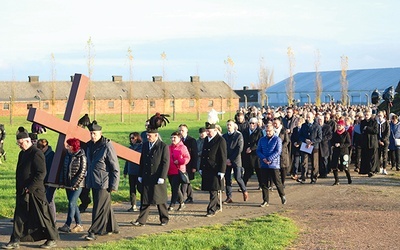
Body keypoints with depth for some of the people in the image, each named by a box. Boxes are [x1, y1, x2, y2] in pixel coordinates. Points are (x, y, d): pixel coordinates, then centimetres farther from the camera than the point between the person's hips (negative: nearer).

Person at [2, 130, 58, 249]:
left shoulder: (36, 153, -15)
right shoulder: (22, 154, 13)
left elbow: (41, 173, -19)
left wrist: (30, 188, -19)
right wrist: (19, 189, 14)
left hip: (35, 192, -8)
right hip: (22, 192, 8)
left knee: (42, 216, 1)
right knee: (19, 217, 8)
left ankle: (52, 239, 13)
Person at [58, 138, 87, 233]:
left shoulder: (81, 157, -11)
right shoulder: (67, 155, 9)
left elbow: (82, 172, -14)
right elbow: (63, 169, 16)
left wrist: (75, 184, -16)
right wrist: (62, 181, 8)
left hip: (77, 184, -7)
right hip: (68, 184, 7)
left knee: (71, 203, -11)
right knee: (73, 204, 10)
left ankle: (67, 226, -10)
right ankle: (79, 225, 17)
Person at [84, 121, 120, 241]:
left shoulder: (107, 146, -14)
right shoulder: (89, 146, 10)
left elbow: (115, 168, -13)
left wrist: (114, 185, -15)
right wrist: (88, 181, 18)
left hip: (104, 183, -8)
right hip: (94, 182, 8)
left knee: (100, 208, -7)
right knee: (105, 207, 16)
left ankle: (93, 231, -5)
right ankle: (111, 227, 27)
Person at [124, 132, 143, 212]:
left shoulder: (142, 146, -5)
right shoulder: (130, 147, 14)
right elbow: (127, 160, 19)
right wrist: (125, 171, 18)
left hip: (139, 172, -6)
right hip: (131, 171, 6)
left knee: (139, 187, -6)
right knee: (132, 188, 5)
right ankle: (133, 206, 8)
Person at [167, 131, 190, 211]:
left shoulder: (182, 147, -3)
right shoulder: (169, 147, 14)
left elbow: (187, 158, -6)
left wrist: (179, 161, -17)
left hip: (178, 171, -7)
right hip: (170, 171, 7)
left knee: (175, 188, -11)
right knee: (175, 188, 12)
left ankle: (172, 205, -8)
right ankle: (181, 203, 25)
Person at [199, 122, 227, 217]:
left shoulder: (221, 140, -9)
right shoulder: (206, 139, 13)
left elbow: (223, 157, -11)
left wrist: (221, 171, -14)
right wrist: (201, 168, 16)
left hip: (215, 170, -7)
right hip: (206, 170, 7)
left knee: (213, 191, -5)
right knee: (210, 190, 13)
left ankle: (211, 210, -2)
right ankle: (217, 206, 29)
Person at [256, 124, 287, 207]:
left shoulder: (277, 139, -3)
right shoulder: (262, 140, 11)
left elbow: (278, 151, -11)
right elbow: (258, 151, 7)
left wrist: (269, 159, -17)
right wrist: (263, 158, -12)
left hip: (274, 165, -4)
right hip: (264, 165, 4)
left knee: (277, 182, 1)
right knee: (264, 184, 3)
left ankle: (282, 196, 25)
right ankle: (266, 201, 10)